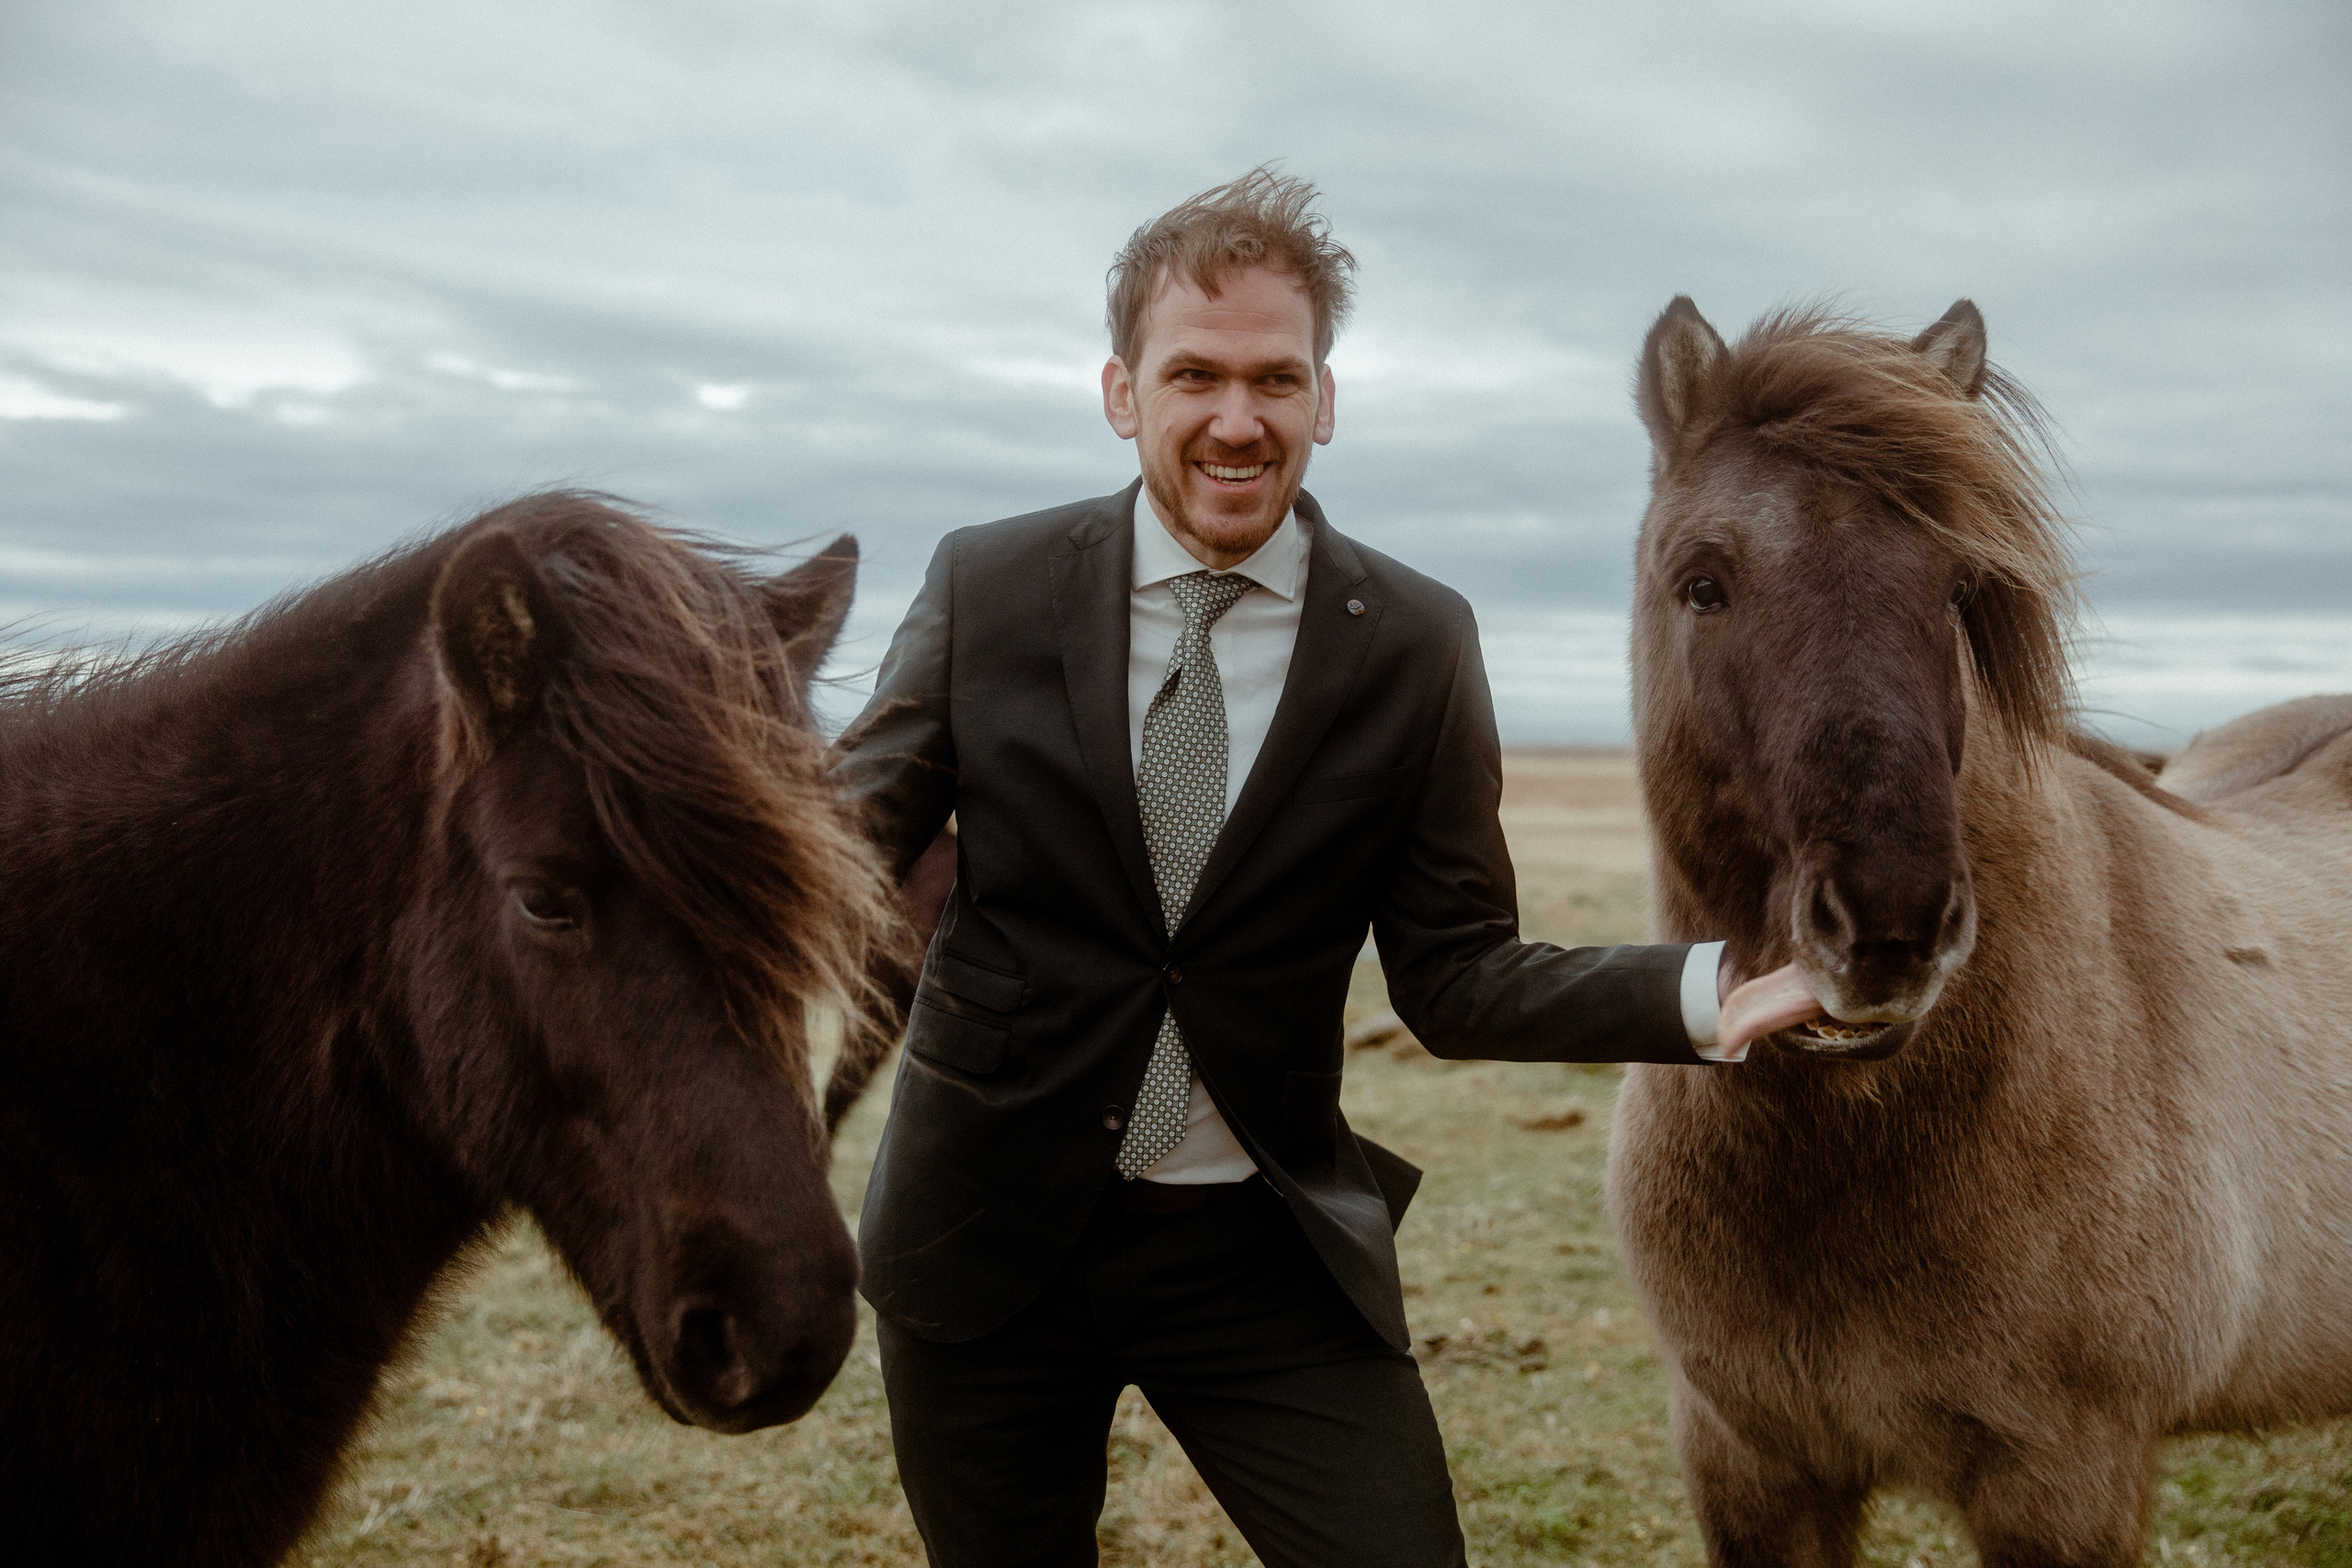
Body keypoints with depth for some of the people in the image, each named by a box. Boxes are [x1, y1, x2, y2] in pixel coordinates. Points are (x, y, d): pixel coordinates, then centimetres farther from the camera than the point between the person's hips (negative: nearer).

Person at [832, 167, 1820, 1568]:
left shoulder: (1417, 645, -5)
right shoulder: (988, 587, -5)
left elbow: (1457, 978, -3)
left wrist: (1705, 992, -19)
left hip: (1269, 1256, 0)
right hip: (987, 1235, 1)